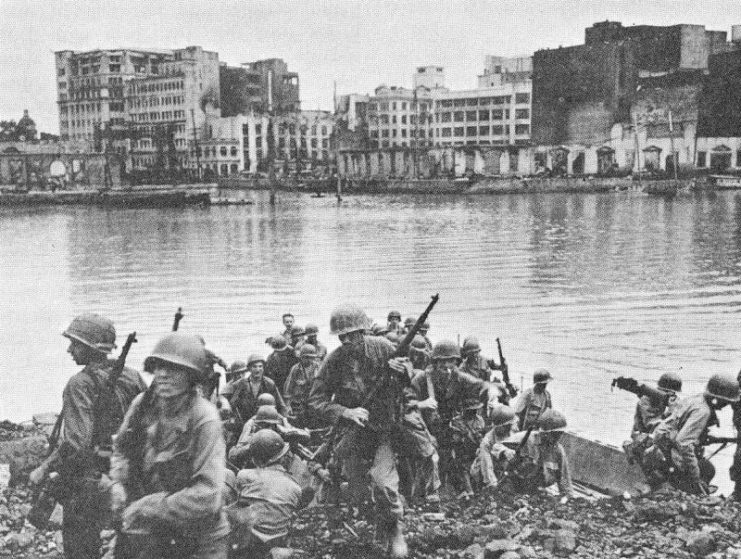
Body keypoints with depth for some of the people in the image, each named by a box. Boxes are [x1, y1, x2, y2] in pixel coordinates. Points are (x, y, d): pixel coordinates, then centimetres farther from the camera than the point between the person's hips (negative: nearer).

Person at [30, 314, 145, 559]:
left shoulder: (81, 384, -19)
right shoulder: (131, 377, 1)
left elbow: (76, 442, -28)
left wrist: (45, 469, -16)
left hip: (86, 477, -7)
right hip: (119, 476, 7)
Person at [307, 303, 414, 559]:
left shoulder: (382, 347, -13)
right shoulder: (334, 361, -15)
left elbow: (407, 369, 5)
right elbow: (315, 400, -12)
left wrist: (403, 370, -19)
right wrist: (346, 412, -26)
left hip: (386, 427, -2)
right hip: (354, 430, 2)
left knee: (384, 483, -21)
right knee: (357, 494, 11)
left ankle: (395, 530, 5)